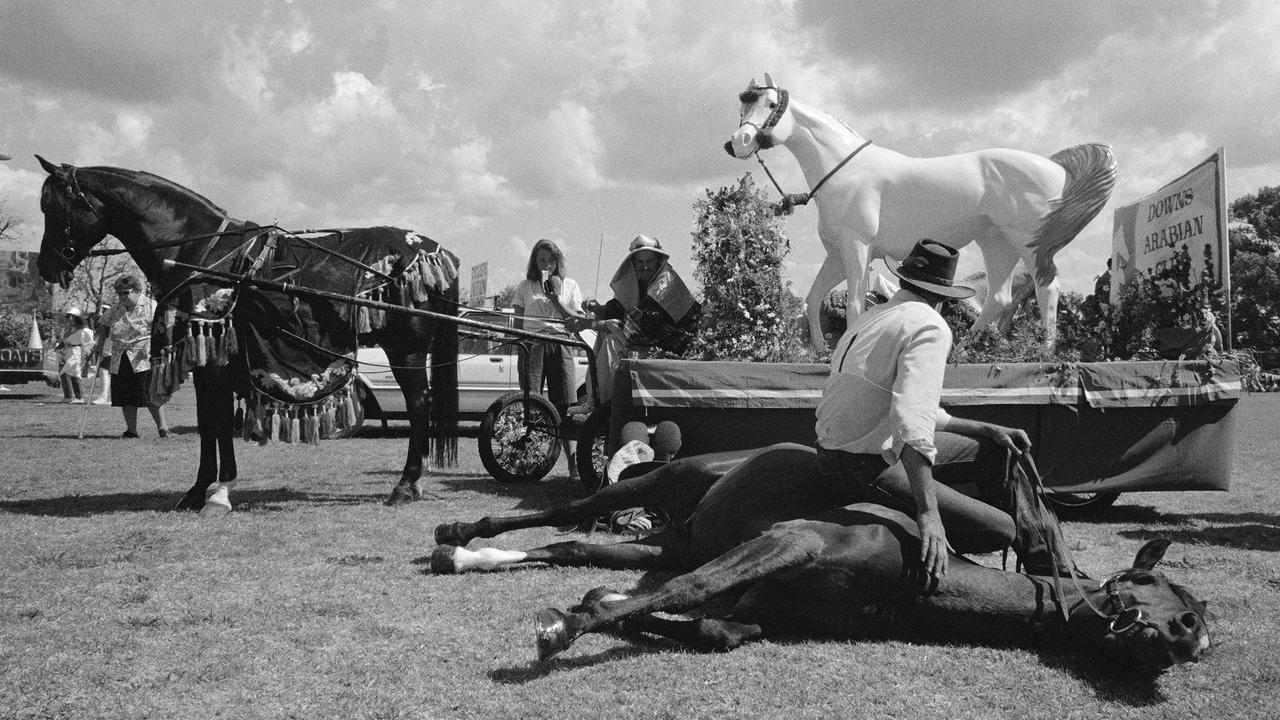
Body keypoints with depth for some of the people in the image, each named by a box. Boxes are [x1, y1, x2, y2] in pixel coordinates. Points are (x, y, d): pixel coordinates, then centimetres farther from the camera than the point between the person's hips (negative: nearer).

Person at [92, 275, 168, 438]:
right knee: (125, 397, 6)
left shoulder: (151, 306, -2)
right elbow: (106, 328, 23)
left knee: (150, 396, -8)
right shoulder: (117, 309, 16)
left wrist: (149, 345, -21)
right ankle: (131, 430, 14)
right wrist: (99, 345, 10)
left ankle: (162, 428, 0)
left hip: (142, 360, -6)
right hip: (120, 361, 6)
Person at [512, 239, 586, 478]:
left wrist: (555, 298, -4)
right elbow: (518, 321, 13)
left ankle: (573, 464, -9)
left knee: (566, 405, -8)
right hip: (532, 345, 0)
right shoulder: (525, 286, 15)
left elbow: (578, 321, 6)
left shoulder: (569, 285, 14)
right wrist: (519, 345, -2)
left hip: (560, 345, 0)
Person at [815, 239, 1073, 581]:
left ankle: (1052, 572, 27)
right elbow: (912, 420, -30)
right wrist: (928, 513, -32)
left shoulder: (869, 318, 14)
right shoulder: (930, 328, -15)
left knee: (993, 451, 20)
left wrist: (987, 429, 21)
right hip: (865, 471, -10)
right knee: (1001, 529, -10)